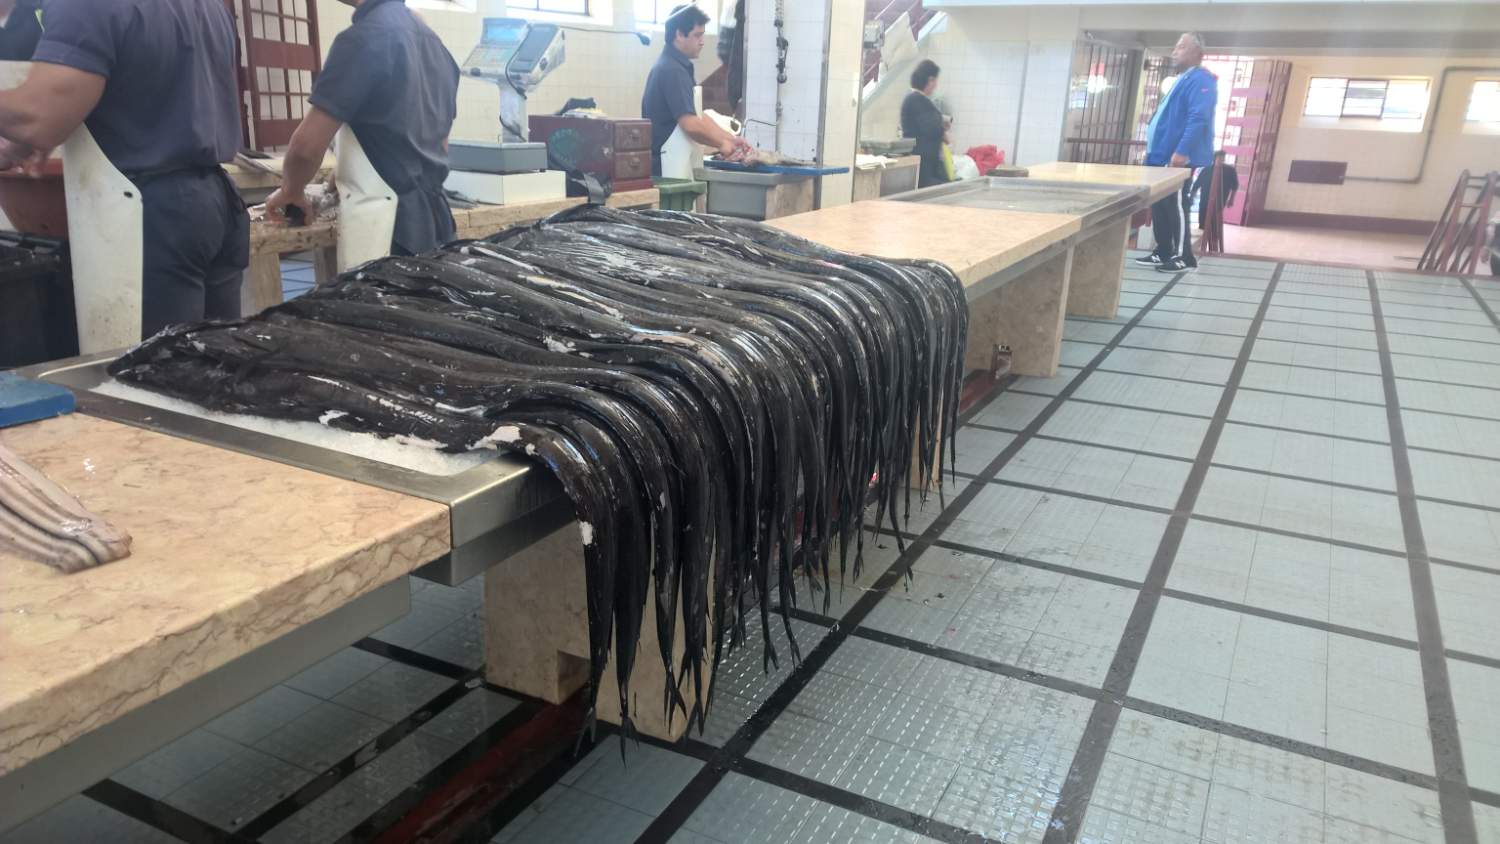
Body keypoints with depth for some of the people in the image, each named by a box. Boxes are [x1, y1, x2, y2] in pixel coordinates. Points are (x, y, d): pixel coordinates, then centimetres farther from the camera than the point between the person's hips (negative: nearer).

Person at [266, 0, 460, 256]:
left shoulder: (364, 38, -14)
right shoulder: (430, 37, 13)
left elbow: (306, 145, -15)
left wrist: (291, 190, 3)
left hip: (392, 225, -8)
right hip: (435, 218, 8)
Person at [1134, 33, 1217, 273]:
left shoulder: (1201, 80, -11)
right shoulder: (1183, 80, 21)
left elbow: (1199, 119, -23)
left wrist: (1182, 151, -30)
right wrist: (1154, 152, 24)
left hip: (1181, 159, -10)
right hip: (1163, 157, 10)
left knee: (1176, 207, -7)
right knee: (1160, 206, 12)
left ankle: (1184, 257, -1)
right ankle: (1163, 253, 19)